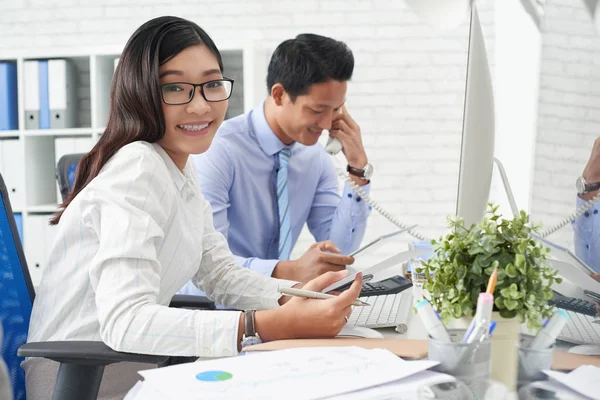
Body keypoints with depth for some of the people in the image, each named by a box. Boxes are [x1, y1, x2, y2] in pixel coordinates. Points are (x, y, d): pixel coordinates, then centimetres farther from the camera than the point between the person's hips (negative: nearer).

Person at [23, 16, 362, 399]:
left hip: (138, 367, 8)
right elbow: (125, 322, -33)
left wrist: (300, 294, -11)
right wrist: (278, 325, -38)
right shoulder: (137, 168, -23)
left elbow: (221, 274, 7)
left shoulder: (182, 170, 6)